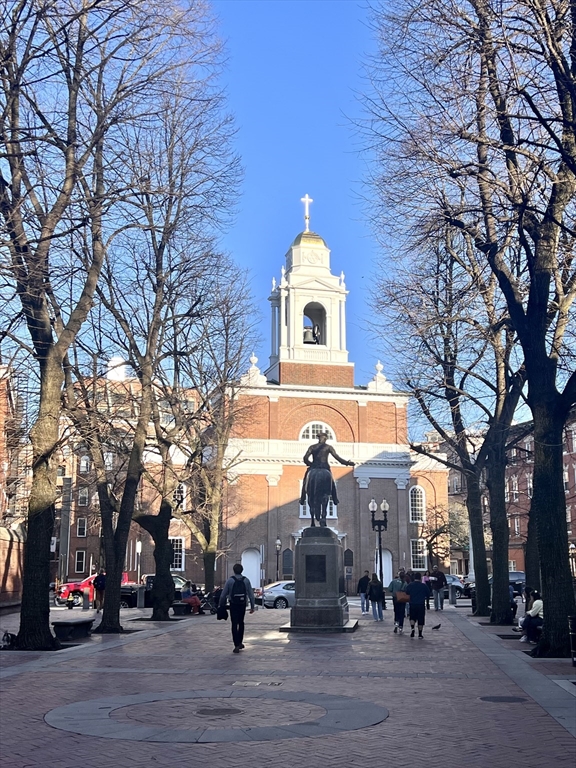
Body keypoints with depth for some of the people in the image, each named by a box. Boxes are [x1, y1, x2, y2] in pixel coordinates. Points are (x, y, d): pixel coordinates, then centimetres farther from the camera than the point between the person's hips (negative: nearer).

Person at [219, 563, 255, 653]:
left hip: (233, 605, -3)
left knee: (234, 625, 1)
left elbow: (223, 595, -6)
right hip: (243, 605, 3)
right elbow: (251, 594, -1)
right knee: (241, 623, 21)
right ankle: (240, 643, 25)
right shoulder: (246, 580, -1)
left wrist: (221, 605, 5)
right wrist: (252, 606, 4)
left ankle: (236, 646, -5)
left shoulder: (230, 580, -7)